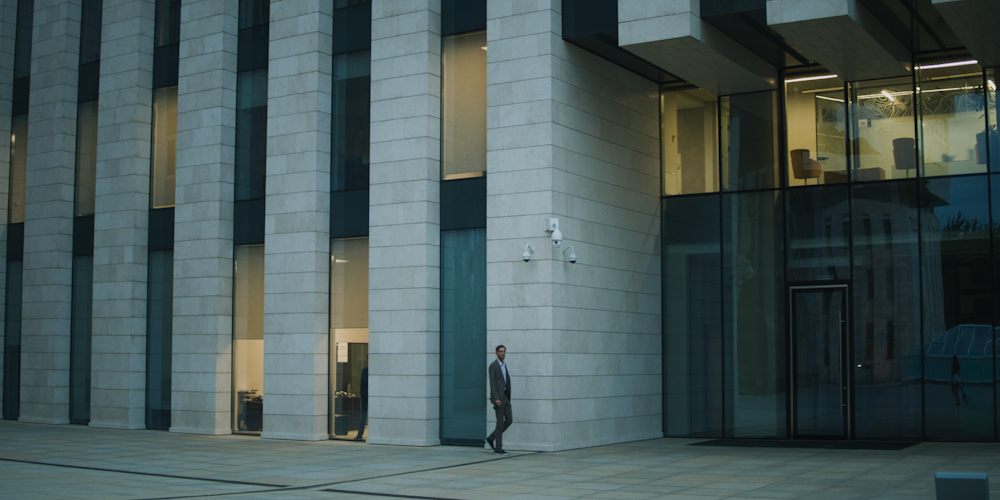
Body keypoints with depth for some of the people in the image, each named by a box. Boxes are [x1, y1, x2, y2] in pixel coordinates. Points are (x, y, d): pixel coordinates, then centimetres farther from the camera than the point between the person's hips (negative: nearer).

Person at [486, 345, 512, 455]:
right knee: (500, 422, -5)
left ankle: (491, 439, 16)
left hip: (505, 396, 8)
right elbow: (492, 383, -16)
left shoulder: (504, 365, 17)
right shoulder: (493, 366, -9)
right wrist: (496, 399, -24)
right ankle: (498, 448, 1)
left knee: (509, 420, 5)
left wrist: (508, 398, 18)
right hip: (498, 396, -8)